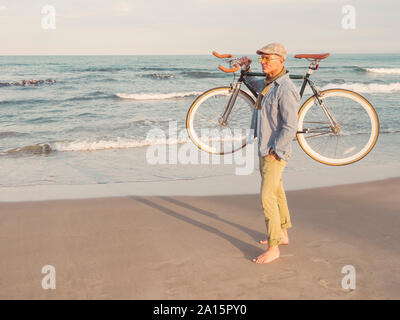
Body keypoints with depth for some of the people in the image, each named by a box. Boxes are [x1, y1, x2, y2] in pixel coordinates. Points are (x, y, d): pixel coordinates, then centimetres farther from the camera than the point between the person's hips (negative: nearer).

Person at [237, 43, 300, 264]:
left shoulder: (285, 90, -22)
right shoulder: (269, 83, 8)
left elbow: (290, 127, -26)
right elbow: (257, 86, 35)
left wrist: (274, 151, -21)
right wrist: (246, 71, 20)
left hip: (275, 153, -10)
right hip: (265, 149, 10)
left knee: (267, 198, -10)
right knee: (277, 193, 19)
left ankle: (273, 248, -2)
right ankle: (282, 234, 33)